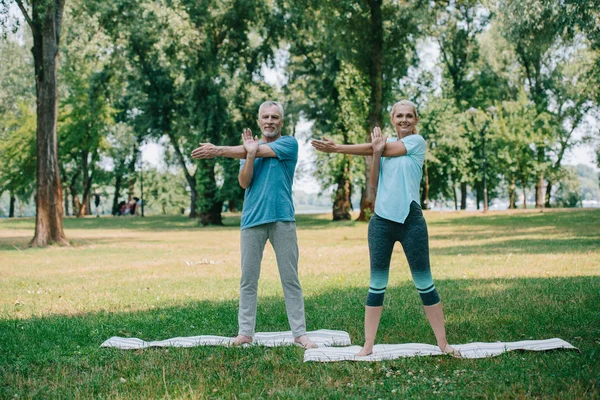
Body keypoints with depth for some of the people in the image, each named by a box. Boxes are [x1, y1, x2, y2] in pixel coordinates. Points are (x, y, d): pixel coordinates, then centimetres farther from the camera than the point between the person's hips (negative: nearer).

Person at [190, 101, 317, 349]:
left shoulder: (289, 143, 5)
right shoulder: (248, 146, 15)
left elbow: (261, 151, -8)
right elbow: (244, 182, 3)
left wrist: (218, 150, -5)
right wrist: (250, 154, -14)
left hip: (282, 219, -3)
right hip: (252, 219, 3)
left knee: (290, 278, 0)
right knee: (248, 280, 3)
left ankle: (299, 333, 4)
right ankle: (245, 332, 9)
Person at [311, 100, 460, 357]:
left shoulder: (417, 141, 1)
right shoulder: (385, 143, 13)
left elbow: (385, 149, -8)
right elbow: (374, 183, 4)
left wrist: (336, 148, -5)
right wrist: (376, 152, -12)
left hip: (411, 220, -4)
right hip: (382, 220, 4)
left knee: (424, 282, 1)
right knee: (377, 283, 4)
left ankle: (443, 343, 10)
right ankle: (368, 345, 8)